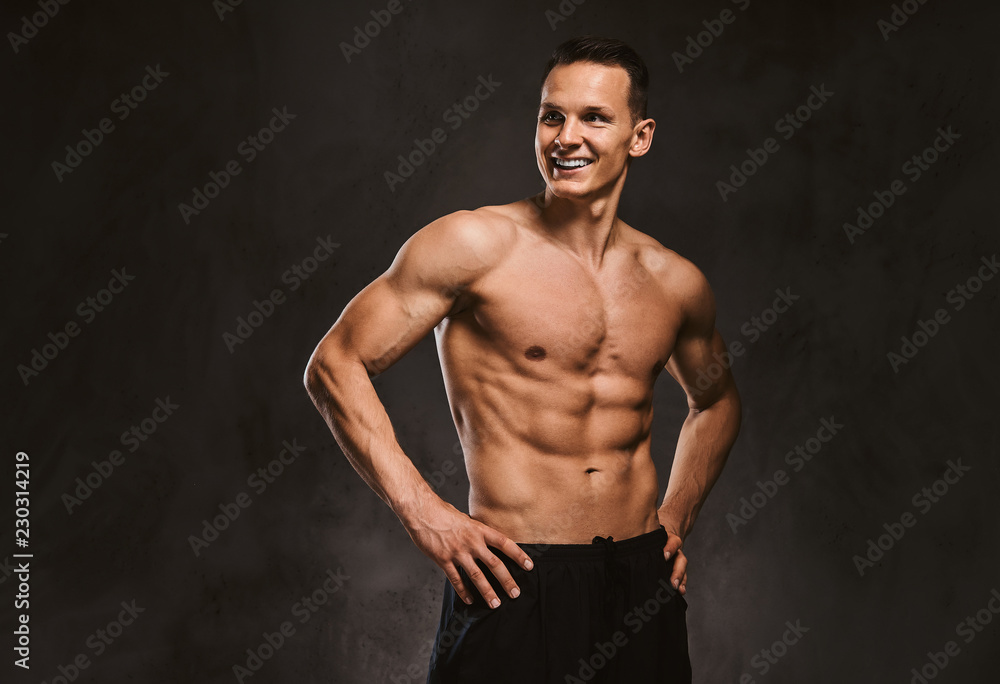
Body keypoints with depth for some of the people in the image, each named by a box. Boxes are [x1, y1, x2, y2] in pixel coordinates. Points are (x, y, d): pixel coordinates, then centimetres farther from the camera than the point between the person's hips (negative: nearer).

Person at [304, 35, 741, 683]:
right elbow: (335, 367, -7)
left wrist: (678, 519, 12)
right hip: (515, 584, -4)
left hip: (642, 583, 5)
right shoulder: (475, 244, -8)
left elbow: (716, 399, 25)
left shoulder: (677, 283, 6)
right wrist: (422, 511, -13)